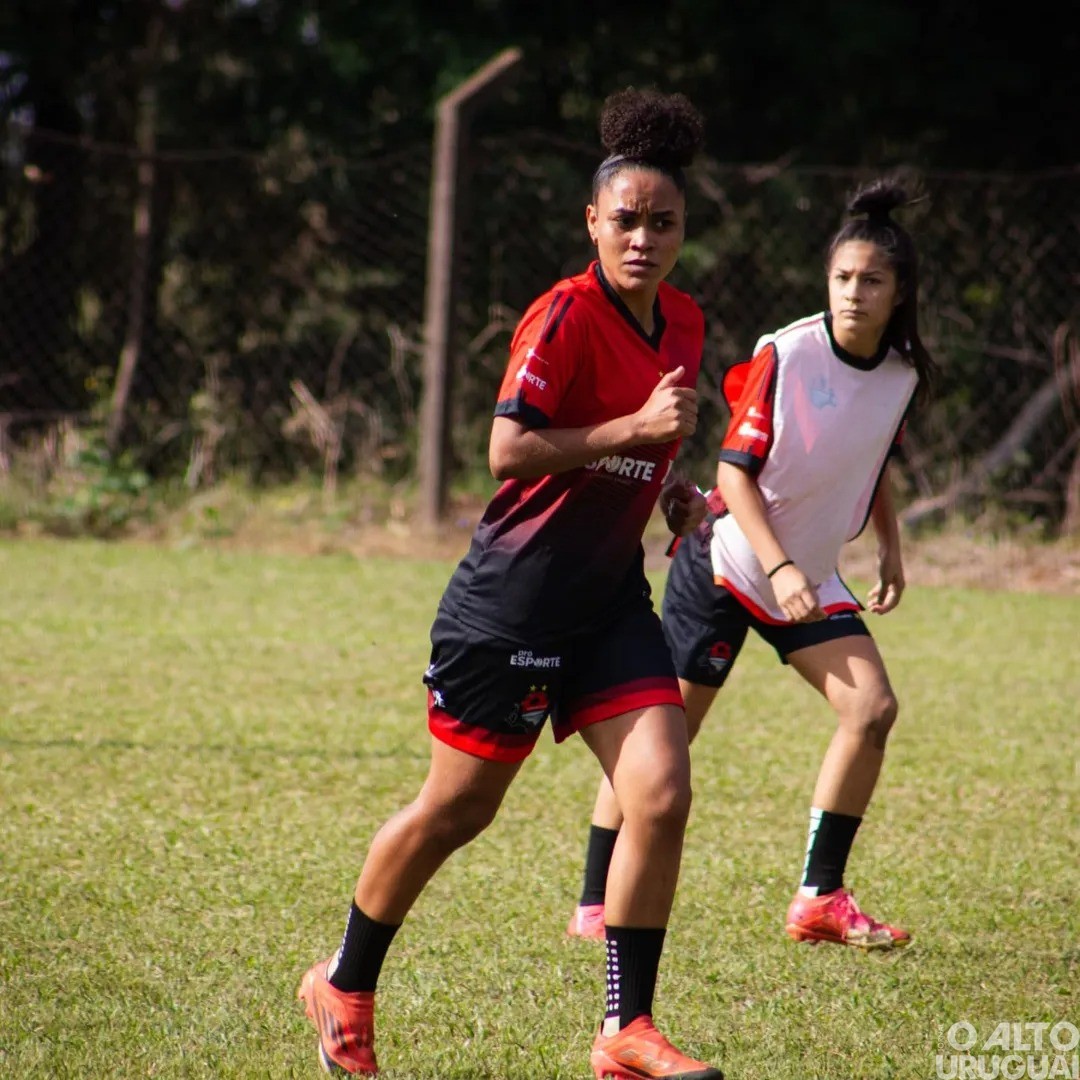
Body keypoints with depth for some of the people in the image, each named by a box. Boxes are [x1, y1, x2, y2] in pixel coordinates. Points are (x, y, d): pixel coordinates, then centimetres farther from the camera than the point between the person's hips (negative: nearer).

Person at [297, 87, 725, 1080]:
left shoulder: (685, 325, 8)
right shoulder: (564, 316, -15)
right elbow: (507, 449, -22)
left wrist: (666, 484, 10)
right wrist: (635, 427, -25)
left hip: (611, 598, 6)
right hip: (514, 597, -6)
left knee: (662, 793, -9)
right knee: (457, 809, 4)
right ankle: (343, 988, 26)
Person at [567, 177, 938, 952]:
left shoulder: (905, 374, -1)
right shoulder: (786, 355, -18)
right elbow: (735, 471, -16)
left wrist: (891, 551, 10)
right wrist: (779, 566, -25)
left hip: (810, 578, 6)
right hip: (727, 561, -6)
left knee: (872, 708, -8)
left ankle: (821, 901, 2)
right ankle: (596, 907, 4)